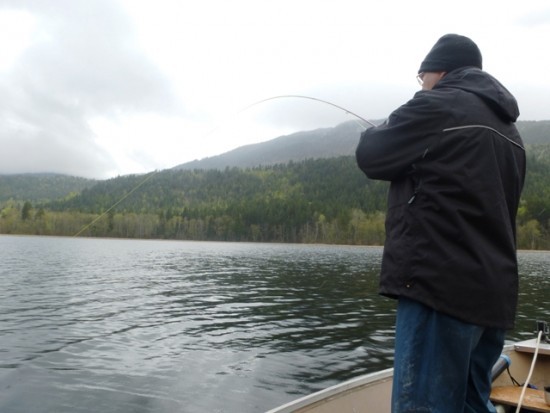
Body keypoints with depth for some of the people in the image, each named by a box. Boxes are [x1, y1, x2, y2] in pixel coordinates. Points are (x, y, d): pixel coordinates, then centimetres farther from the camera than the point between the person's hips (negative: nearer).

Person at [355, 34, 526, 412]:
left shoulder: (438, 107, -5)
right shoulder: (508, 130, 21)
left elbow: (371, 156, 0)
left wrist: (377, 132, 22)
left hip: (441, 286, -9)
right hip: (493, 293, 9)